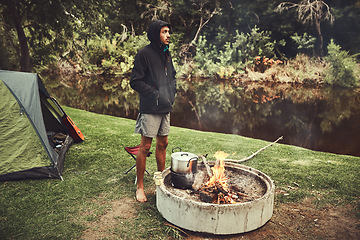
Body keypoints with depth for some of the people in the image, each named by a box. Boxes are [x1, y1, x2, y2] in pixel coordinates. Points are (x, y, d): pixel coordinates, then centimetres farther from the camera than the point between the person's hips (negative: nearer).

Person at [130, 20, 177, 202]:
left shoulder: (166, 53, 13)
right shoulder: (144, 53, -9)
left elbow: (172, 75, 25)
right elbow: (135, 82, -12)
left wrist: (172, 92, 9)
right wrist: (155, 93, -15)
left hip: (166, 108, 7)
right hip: (150, 108, -7)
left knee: (162, 144, 14)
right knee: (145, 146, -2)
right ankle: (139, 186, 11)